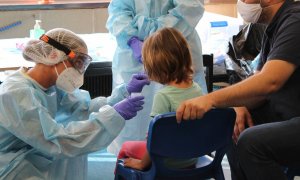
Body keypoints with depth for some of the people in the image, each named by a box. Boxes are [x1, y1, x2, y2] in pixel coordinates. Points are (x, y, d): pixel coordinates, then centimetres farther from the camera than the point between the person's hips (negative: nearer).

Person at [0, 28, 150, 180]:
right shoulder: (17, 94, -25)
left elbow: (85, 106, 3)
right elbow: (58, 141, -30)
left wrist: (126, 90, -5)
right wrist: (113, 114, -29)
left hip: (37, 160, 8)